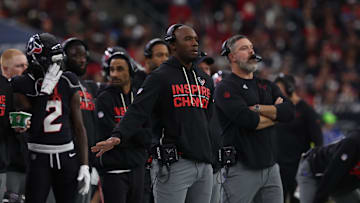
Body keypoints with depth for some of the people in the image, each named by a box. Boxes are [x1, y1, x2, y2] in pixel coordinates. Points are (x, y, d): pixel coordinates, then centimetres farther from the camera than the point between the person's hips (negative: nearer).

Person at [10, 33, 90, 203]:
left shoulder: (67, 83, 5)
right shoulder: (24, 86, -5)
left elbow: (78, 126, 8)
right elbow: (31, 126, -13)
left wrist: (84, 164, 3)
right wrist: (44, 92, -15)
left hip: (66, 156, 3)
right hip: (38, 157, -3)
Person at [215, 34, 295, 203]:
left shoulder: (268, 86, 18)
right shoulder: (226, 88, -4)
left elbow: (289, 112, 2)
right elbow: (248, 120, -18)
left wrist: (257, 108, -8)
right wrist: (276, 113, -1)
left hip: (271, 167, 6)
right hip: (241, 168, -6)